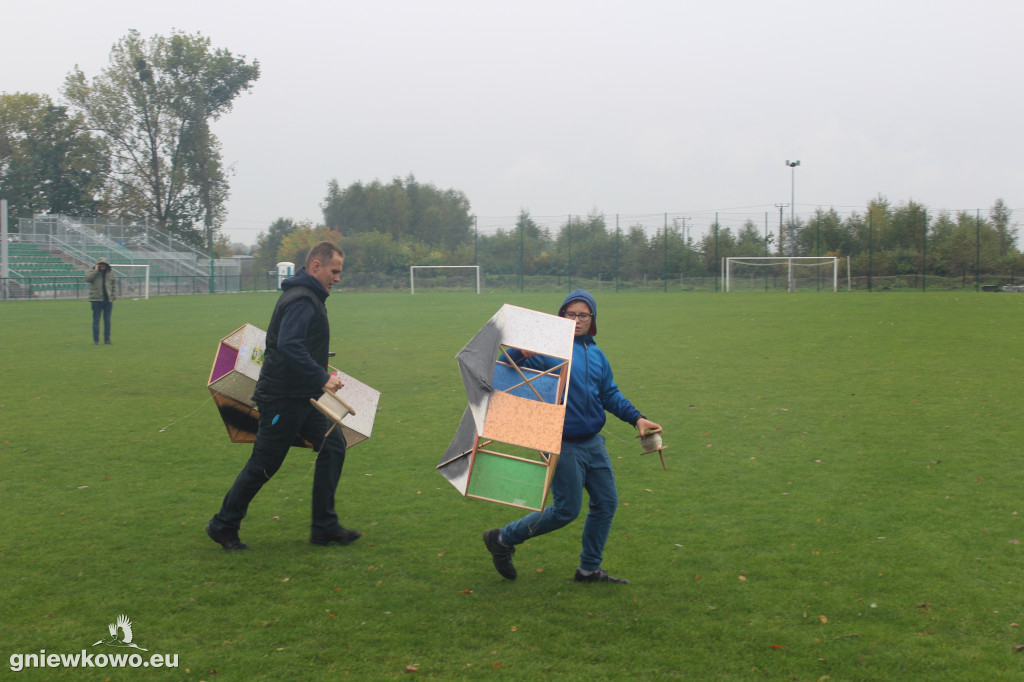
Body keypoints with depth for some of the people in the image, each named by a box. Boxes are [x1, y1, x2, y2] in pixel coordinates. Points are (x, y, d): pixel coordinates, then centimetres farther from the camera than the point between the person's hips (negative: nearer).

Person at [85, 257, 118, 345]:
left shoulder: (110, 273, 10)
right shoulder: (92, 272, 2)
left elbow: (114, 285, 16)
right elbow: (87, 279, -18)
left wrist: (114, 295, 4)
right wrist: (96, 271, -18)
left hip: (108, 300, 2)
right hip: (96, 300, -2)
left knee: (107, 321, 6)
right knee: (96, 320, -1)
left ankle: (107, 339, 13)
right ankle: (96, 340, 5)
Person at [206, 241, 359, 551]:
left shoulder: (309, 296, 14)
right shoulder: (301, 300, -19)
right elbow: (288, 346, -32)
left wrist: (319, 374, 21)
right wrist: (321, 378, -30)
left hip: (301, 397, 10)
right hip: (282, 399, -10)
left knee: (333, 445, 6)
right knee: (264, 464, 0)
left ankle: (325, 527, 11)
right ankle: (224, 526, 16)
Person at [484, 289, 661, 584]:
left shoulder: (596, 354, 12)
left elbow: (611, 394, 20)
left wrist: (636, 417, 9)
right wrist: (523, 352, -41)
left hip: (594, 443, 8)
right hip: (564, 445, -7)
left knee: (606, 503, 10)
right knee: (566, 510, -2)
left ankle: (590, 569, 26)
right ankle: (503, 539, 15)